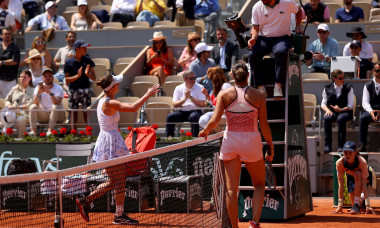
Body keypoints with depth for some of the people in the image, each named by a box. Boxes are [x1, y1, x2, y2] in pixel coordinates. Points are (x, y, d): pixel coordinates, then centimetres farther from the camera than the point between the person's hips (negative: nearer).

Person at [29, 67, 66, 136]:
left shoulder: (58, 88, -7)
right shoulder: (38, 88, 1)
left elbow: (57, 103, -25)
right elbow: (36, 104, -14)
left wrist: (50, 93, -40)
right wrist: (38, 93, -33)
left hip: (57, 115, -2)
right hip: (43, 115, 2)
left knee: (55, 107, -32)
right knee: (32, 106, -20)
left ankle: (50, 130, -40)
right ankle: (33, 131, -32)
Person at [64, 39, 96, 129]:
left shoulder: (88, 61, 5)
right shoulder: (69, 62, 0)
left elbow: (94, 79, 6)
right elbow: (67, 80, -2)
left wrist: (87, 74, -14)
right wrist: (77, 76, -16)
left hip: (85, 89, 1)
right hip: (73, 90, -1)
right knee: (74, 112, 3)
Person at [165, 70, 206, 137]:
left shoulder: (200, 88, 5)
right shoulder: (178, 88, 11)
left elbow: (202, 104, -6)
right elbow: (175, 105, 2)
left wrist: (190, 97, -13)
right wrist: (185, 98, -12)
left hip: (195, 111, -2)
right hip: (182, 111, 3)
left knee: (193, 117, -37)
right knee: (170, 117, -24)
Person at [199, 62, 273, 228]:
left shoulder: (224, 94, -3)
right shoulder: (258, 95, -4)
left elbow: (215, 120, -9)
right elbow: (264, 124, -4)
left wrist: (205, 131, 11)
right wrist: (270, 145, 7)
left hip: (230, 141, 1)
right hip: (252, 141, -1)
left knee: (231, 189, 6)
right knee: (259, 185, 14)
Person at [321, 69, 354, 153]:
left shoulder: (348, 88, 5)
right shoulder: (328, 88, 11)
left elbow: (351, 105, 1)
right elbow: (323, 103, 13)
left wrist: (341, 109, -17)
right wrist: (327, 110, -10)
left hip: (345, 112, -2)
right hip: (332, 112, 2)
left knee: (340, 119, -38)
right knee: (327, 119, -34)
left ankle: (341, 146, -37)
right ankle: (327, 145, -32)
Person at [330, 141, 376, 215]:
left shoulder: (362, 162, -37)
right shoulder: (339, 163, -31)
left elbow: (364, 184, -39)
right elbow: (341, 185, -31)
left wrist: (368, 206, -43)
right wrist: (340, 206, -35)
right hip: (350, 177, 3)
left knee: (357, 174, -36)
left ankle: (357, 205, -33)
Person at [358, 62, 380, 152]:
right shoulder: (368, 86, 12)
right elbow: (365, 102, 2)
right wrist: (371, 111, -21)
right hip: (372, 110, 1)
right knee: (362, 118, -31)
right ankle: (362, 145, -31)